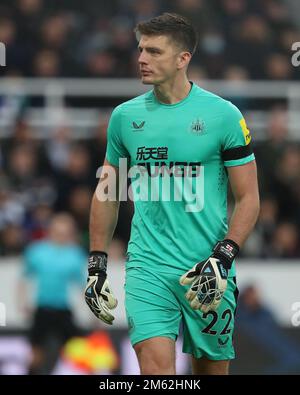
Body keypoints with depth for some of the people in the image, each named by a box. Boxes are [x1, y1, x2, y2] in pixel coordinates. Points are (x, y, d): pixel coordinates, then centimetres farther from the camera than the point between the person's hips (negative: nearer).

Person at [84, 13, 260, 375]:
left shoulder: (223, 115, -3)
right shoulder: (125, 116, 7)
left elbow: (248, 198, -1)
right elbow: (107, 193, 16)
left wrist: (222, 257, -14)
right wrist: (96, 265, 11)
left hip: (207, 270, -1)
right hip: (147, 267, 1)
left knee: (212, 368, 6)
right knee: (155, 361, -16)